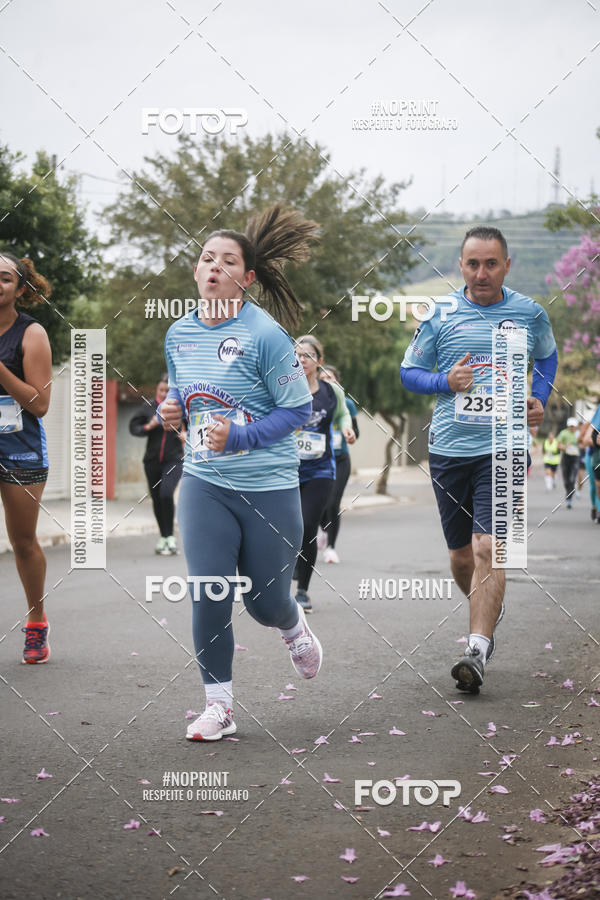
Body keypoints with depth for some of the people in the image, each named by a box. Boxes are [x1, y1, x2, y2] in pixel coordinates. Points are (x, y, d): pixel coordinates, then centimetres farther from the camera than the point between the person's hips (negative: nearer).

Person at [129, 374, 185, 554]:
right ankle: (163, 537, 25)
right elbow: (133, 427, 5)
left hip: (174, 460, -3)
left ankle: (170, 535, -10)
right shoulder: (148, 406, 3)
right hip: (152, 461, 3)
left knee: (166, 494, -22)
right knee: (156, 499, 9)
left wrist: (187, 434, -11)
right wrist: (148, 427, -13)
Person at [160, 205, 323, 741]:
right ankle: (219, 705, 8)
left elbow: (299, 410, -9)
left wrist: (239, 435, -20)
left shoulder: (265, 335, -13)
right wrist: (170, 411, -2)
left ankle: (295, 629, 46)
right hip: (204, 482, 4)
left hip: (269, 487, -3)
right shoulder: (179, 334, 5)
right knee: (209, 595, -5)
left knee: (265, 601, 9)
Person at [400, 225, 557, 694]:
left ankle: (477, 650, -17)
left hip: (504, 449, -2)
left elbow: (547, 357, 23)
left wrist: (539, 399, 6)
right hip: (449, 449, 2)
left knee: (488, 548, -16)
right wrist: (445, 382, -10)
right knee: (461, 555, 11)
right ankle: (490, 610, 41)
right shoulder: (440, 314, 2)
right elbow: (409, 371, 10)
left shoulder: (530, 314, 3)